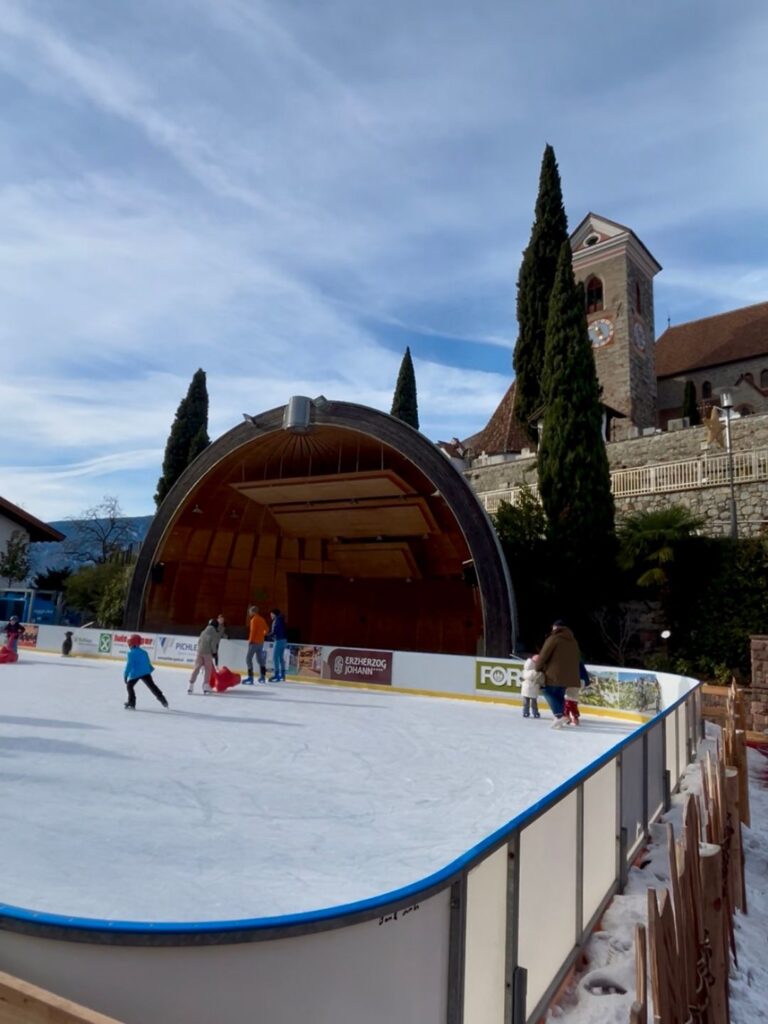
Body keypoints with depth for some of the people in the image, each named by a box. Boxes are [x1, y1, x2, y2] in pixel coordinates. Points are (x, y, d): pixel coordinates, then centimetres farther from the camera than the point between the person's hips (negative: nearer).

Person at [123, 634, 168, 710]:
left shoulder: (131, 653, -6)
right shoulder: (144, 652, 13)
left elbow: (129, 665, -14)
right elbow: (148, 663, 18)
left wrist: (126, 675, -11)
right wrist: (150, 670, 31)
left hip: (135, 674, -6)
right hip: (146, 673, 6)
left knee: (129, 685, 14)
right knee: (152, 686, 14)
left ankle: (131, 703, 8)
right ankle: (163, 700, 16)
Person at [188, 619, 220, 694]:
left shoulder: (203, 632, 17)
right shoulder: (215, 634, -1)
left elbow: (199, 641, 16)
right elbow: (214, 644, -9)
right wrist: (214, 652, 2)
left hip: (199, 651, 5)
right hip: (208, 652, -5)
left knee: (196, 668, 6)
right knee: (208, 669, 4)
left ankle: (191, 685, 2)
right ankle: (206, 685, 1)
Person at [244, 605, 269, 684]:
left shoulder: (254, 619, -13)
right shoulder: (262, 619, 12)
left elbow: (253, 631, -19)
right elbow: (267, 629, 20)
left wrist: (250, 640, -13)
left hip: (254, 642, -9)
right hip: (261, 642, 9)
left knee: (248, 658, -8)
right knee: (260, 658, 17)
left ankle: (250, 677, -16)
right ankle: (262, 676, 23)